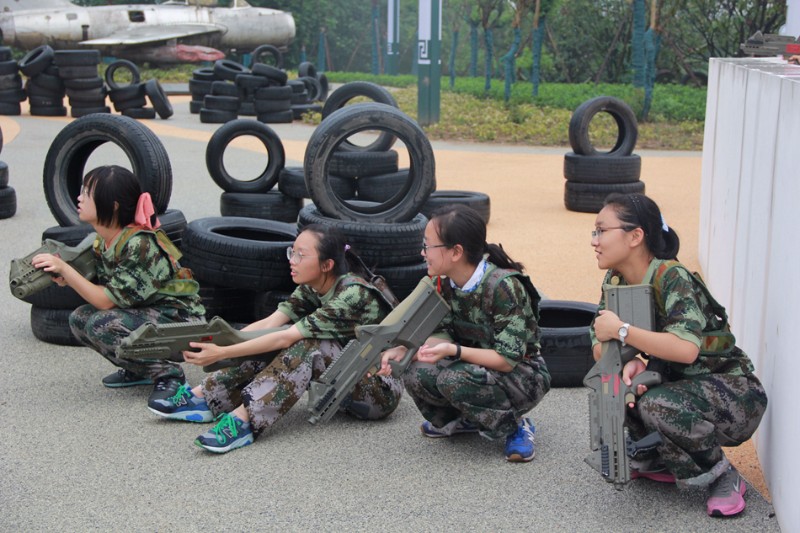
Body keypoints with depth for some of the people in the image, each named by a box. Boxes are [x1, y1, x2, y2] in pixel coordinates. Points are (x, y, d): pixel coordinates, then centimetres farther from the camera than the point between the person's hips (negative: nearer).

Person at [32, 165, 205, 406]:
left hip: (179, 319, -9)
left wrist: (64, 268, -24)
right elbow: (102, 292, 3)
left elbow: (107, 301, -23)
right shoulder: (104, 240, 1)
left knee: (102, 324, -27)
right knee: (79, 319, -6)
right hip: (144, 313, 9)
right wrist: (65, 277, -12)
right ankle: (139, 370, 11)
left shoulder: (141, 244, -25)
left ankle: (167, 372, -8)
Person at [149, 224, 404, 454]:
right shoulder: (311, 289, 1)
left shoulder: (353, 293, -25)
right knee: (270, 346, -8)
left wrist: (222, 353, -30)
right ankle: (202, 398, -8)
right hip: (347, 382, 8)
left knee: (306, 345, -29)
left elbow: (286, 338, -29)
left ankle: (243, 421, -35)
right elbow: (267, 324, -9)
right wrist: (217, 343, -21)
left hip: (381, 388, -8)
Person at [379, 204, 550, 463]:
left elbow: (508, 359, -26)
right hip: (476, 367, 7)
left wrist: (453, 351, -38)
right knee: (417, 373, -20)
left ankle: (515, 426, -7)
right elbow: (443, 336, -4)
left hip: (522, 374, -7)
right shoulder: (442, 283, -4)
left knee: (454, 379, -33)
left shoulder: (503, 286, -26)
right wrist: (403, 350, -22)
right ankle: (464, 421, 10)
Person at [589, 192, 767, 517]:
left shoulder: (672, 278, -25)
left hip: (734, 394, -7)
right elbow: (599, 347, -6)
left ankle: (724, 477, -7)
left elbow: (686, 348, -40)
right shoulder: (616, 280, -3)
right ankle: (656, 461, 10)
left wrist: (620, 330, -31)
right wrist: (630, 363, -27)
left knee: (658, 404, -33)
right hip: (677, 385, 7)